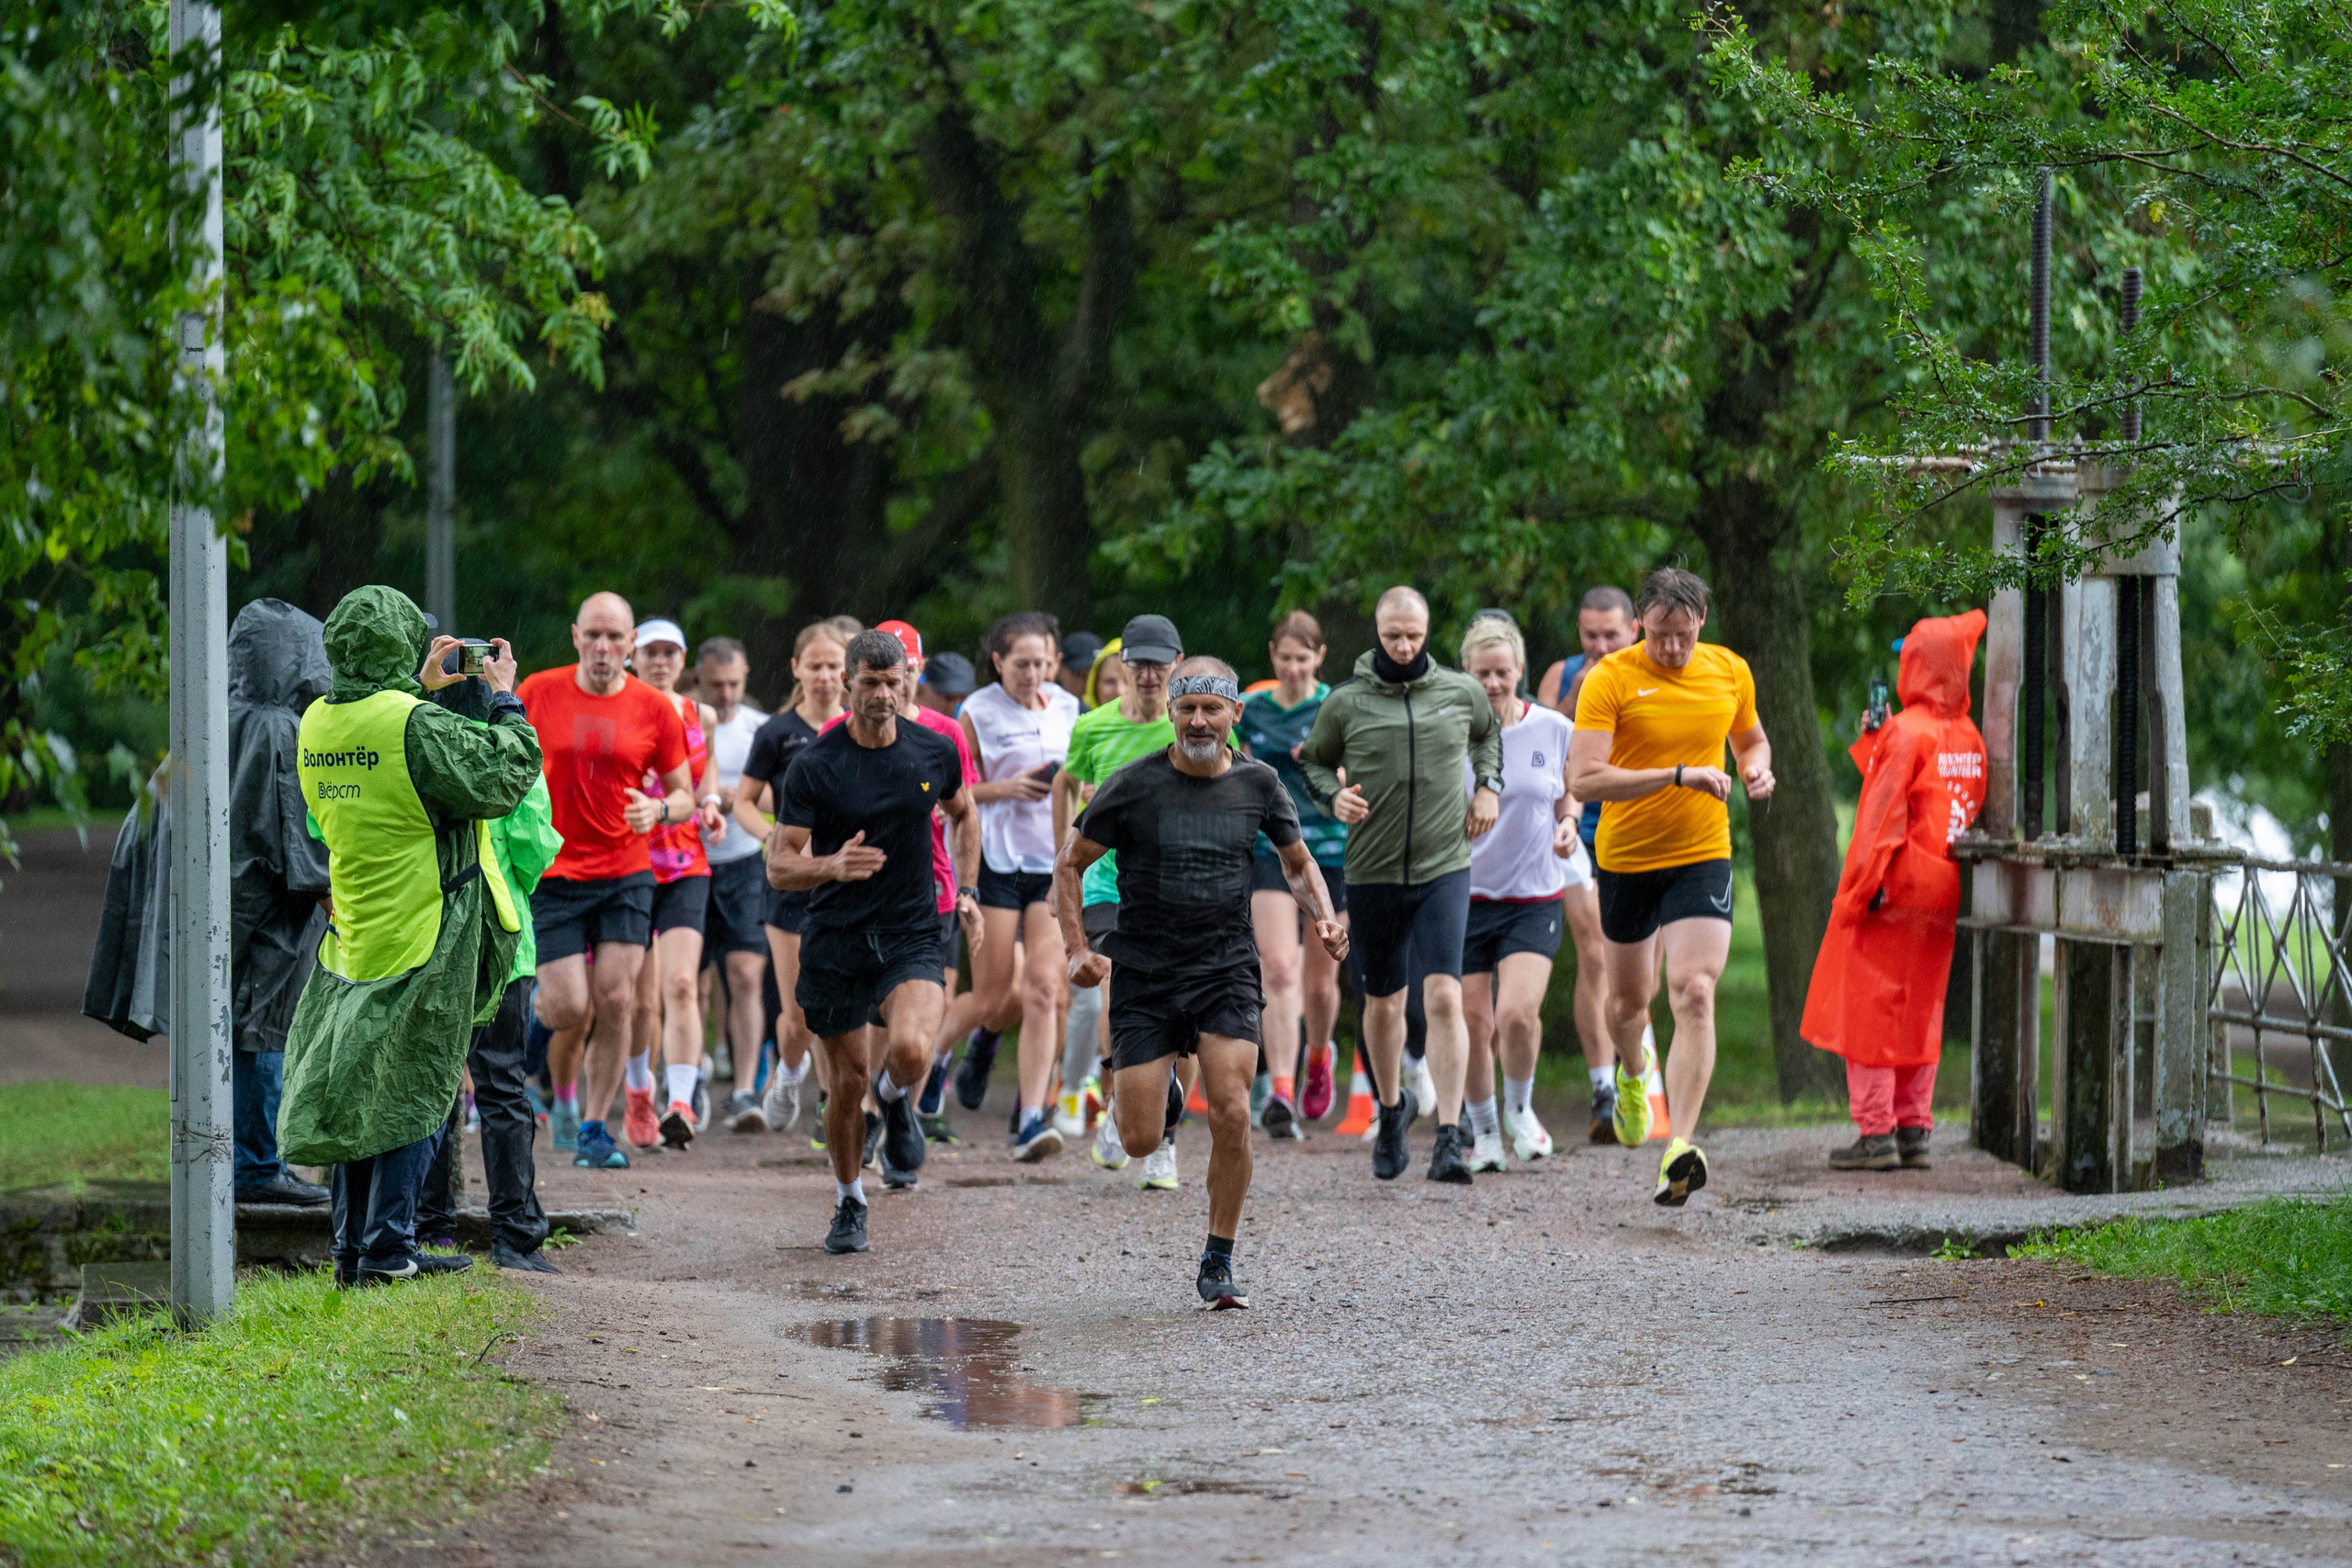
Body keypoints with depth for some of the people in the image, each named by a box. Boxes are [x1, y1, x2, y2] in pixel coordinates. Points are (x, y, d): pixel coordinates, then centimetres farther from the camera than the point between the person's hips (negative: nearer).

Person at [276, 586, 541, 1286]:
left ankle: (351, 1243, 16)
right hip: (424, 936, -7)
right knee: (413, 1092, 1)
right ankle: (388, 1245, -1)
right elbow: (504, 779, -16)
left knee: (356, 1091, 14)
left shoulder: (317, 724, 3)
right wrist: (505, 699, -3)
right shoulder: (416, 726, -19)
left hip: (355, 938, 7)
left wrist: (419, 685, 25)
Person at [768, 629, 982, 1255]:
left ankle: (898, 1102, 12)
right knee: (847, 1080, 6)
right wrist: (831, 866, -29)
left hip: (910, 938, 1)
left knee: (911, 1050, -26)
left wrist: (966, 891, 12)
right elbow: (779, 867, -9)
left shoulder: (936, 753, 0)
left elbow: (963, 814, 22)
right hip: (834, 942, 0)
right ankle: (849, 1205, 29)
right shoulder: (814, 767, -9)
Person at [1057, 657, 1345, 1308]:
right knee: (1140, 1139, -5)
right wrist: (1078, 950, -8)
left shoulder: (1258, 785, 1)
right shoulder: (1133, 786, -6)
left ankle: (1219, 1263, -1)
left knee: (1232, 1115, -17)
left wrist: (1324, 918, -2)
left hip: (1227, 972, 1)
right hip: (1144, 975, -1)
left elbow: (1298, 864, 17)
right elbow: (1069, 864, 3)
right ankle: (1160, 1090, 35)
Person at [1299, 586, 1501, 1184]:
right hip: (1373, 872, 1)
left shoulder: (1461, 693, 2)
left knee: (1444, 995, -15)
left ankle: (1449, 1140, -17)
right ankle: (1391, 1109, 39)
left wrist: (1488, 785, 9)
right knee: (1383, 1002, 13)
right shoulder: (1345, 703, -3)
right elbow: (1313, 761, 12)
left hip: (1445, 870, -1)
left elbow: (1488, 732, 24)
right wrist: (1333, 795, -8)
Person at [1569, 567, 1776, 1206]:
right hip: (1626, 859, 0)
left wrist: (1757, 769, -3)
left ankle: (1680, 1148, -24)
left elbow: (1751, 738, 22)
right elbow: (1583, 779, -22)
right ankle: (1633, 1073, 53)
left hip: (1702, 858, 0)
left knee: (1693, 993, -18)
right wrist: (1678, 775, -28)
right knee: (1630, 999, 15)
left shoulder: (1730, 672, 1)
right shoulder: (1610, 680, -12)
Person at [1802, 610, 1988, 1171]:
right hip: (1941, 896, 7)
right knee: (1921, 1010, 13)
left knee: (1870, 1005, -1)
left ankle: (1875, 1131, -4)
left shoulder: (1906, 732, -13)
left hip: (1892, 893, -7)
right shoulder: (1970, 738, 8)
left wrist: (1861, 887, -14)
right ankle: (1914, 1130, 12)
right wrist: (1874, 741, 18)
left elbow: (1885, 815, -17)